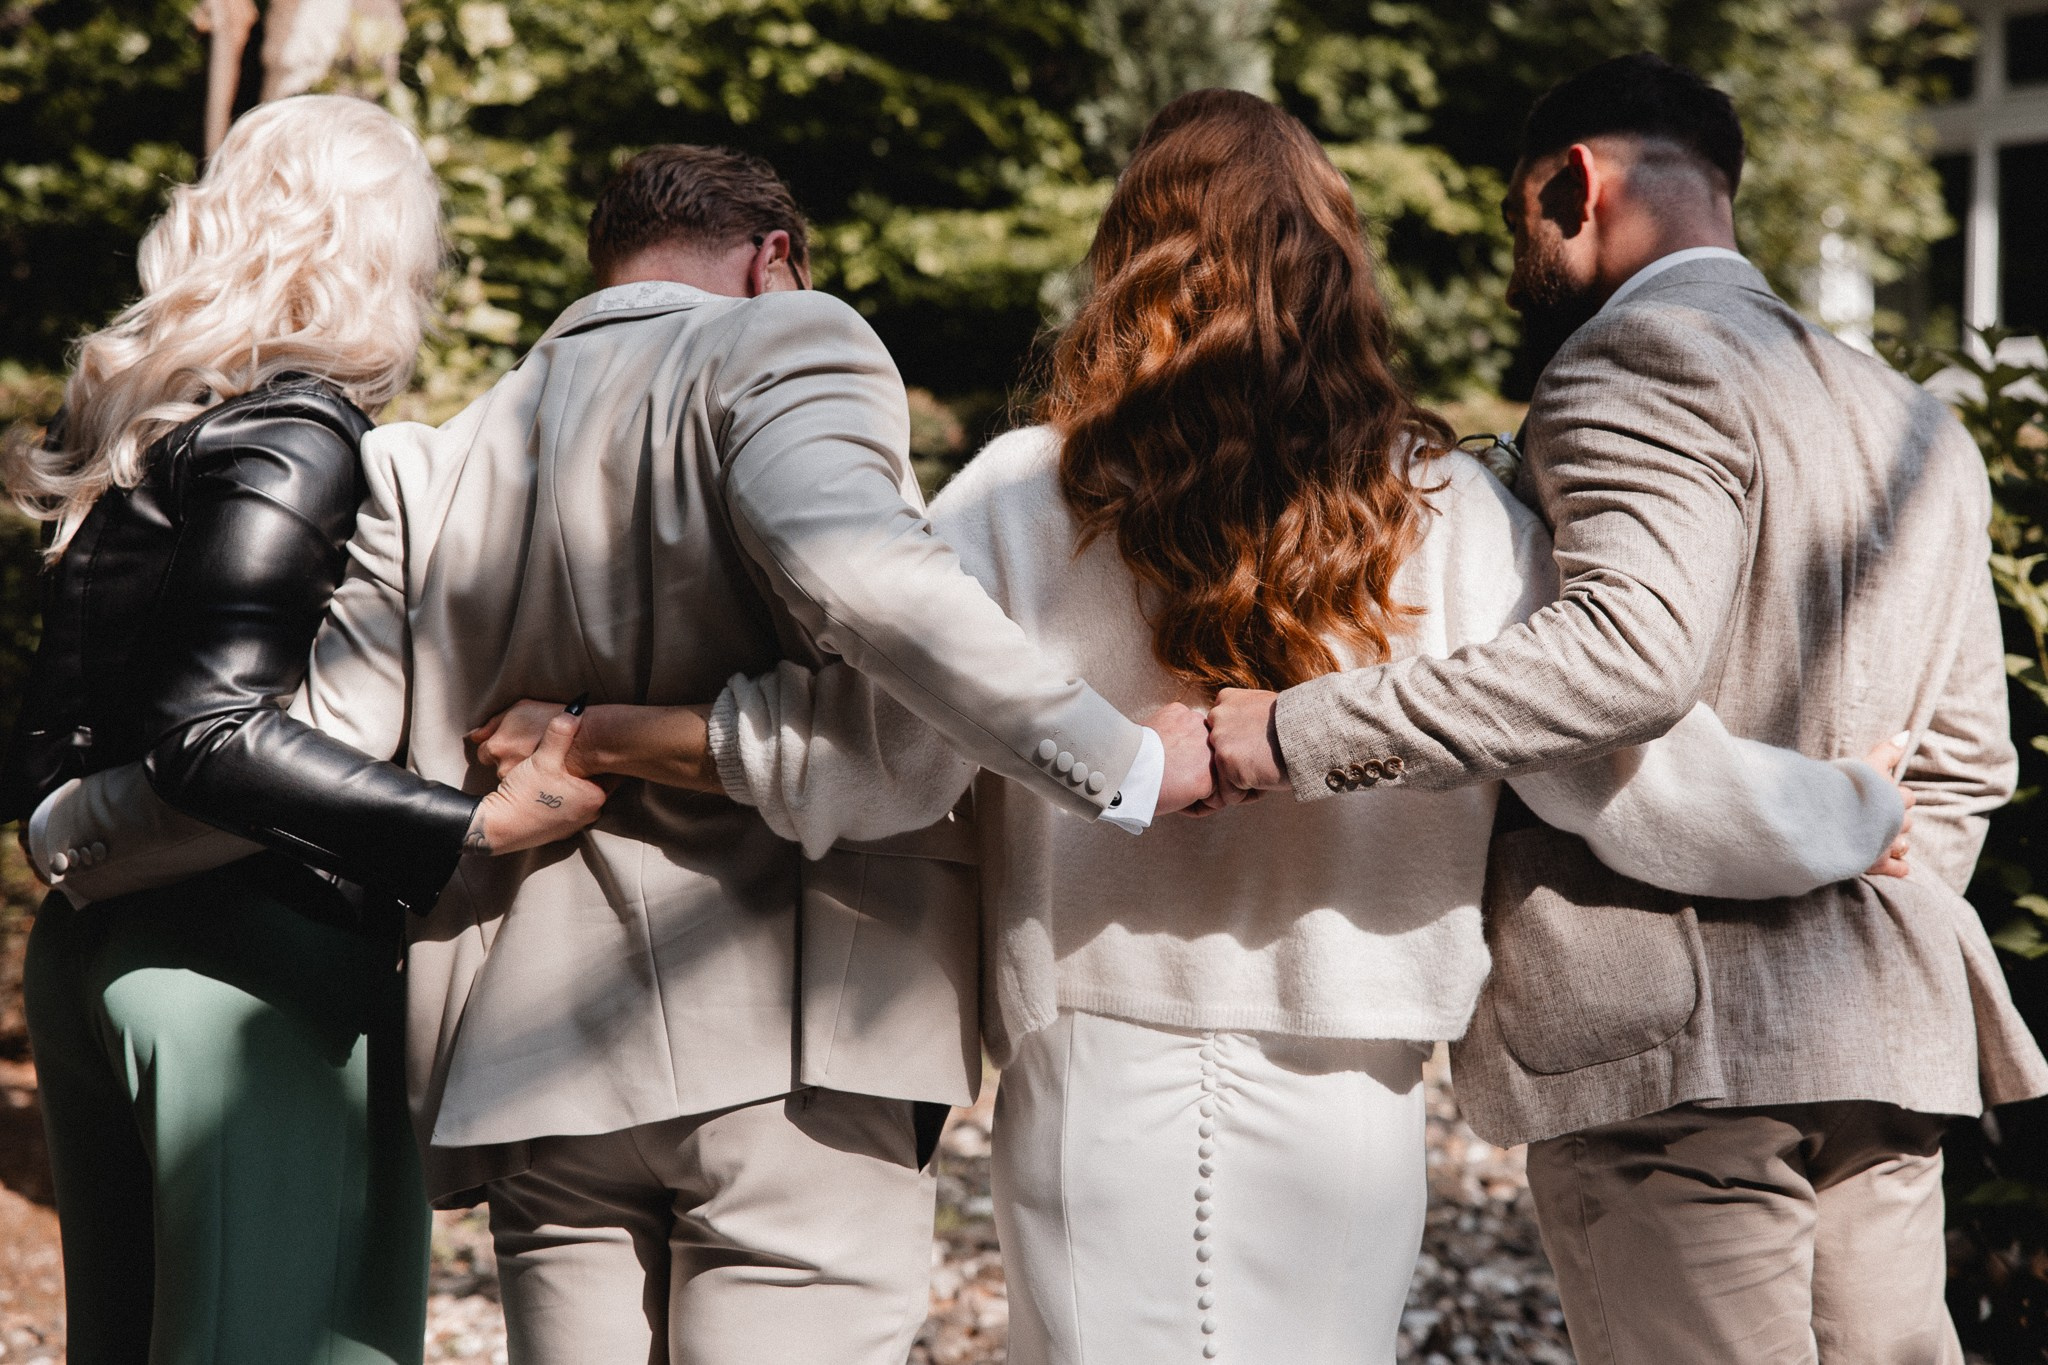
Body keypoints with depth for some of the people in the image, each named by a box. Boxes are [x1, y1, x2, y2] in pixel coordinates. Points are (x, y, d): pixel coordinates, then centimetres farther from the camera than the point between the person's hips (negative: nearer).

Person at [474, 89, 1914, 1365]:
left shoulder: (1026, 498, -4)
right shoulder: (1448, 517, -1)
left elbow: (873, 755, -7)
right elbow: (1628, 763, -2)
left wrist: (591, 737, 4)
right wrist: (1858, 810, 14)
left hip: (1104, 1082, -1)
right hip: (1346, 1100, 1)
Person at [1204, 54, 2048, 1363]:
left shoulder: (1638, 359, -7)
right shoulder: (1919, 424, 20)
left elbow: (1629, 645, -24)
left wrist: (1303, 731, -23)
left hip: (1672, 1026, -8)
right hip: (1891, 1033, 8)